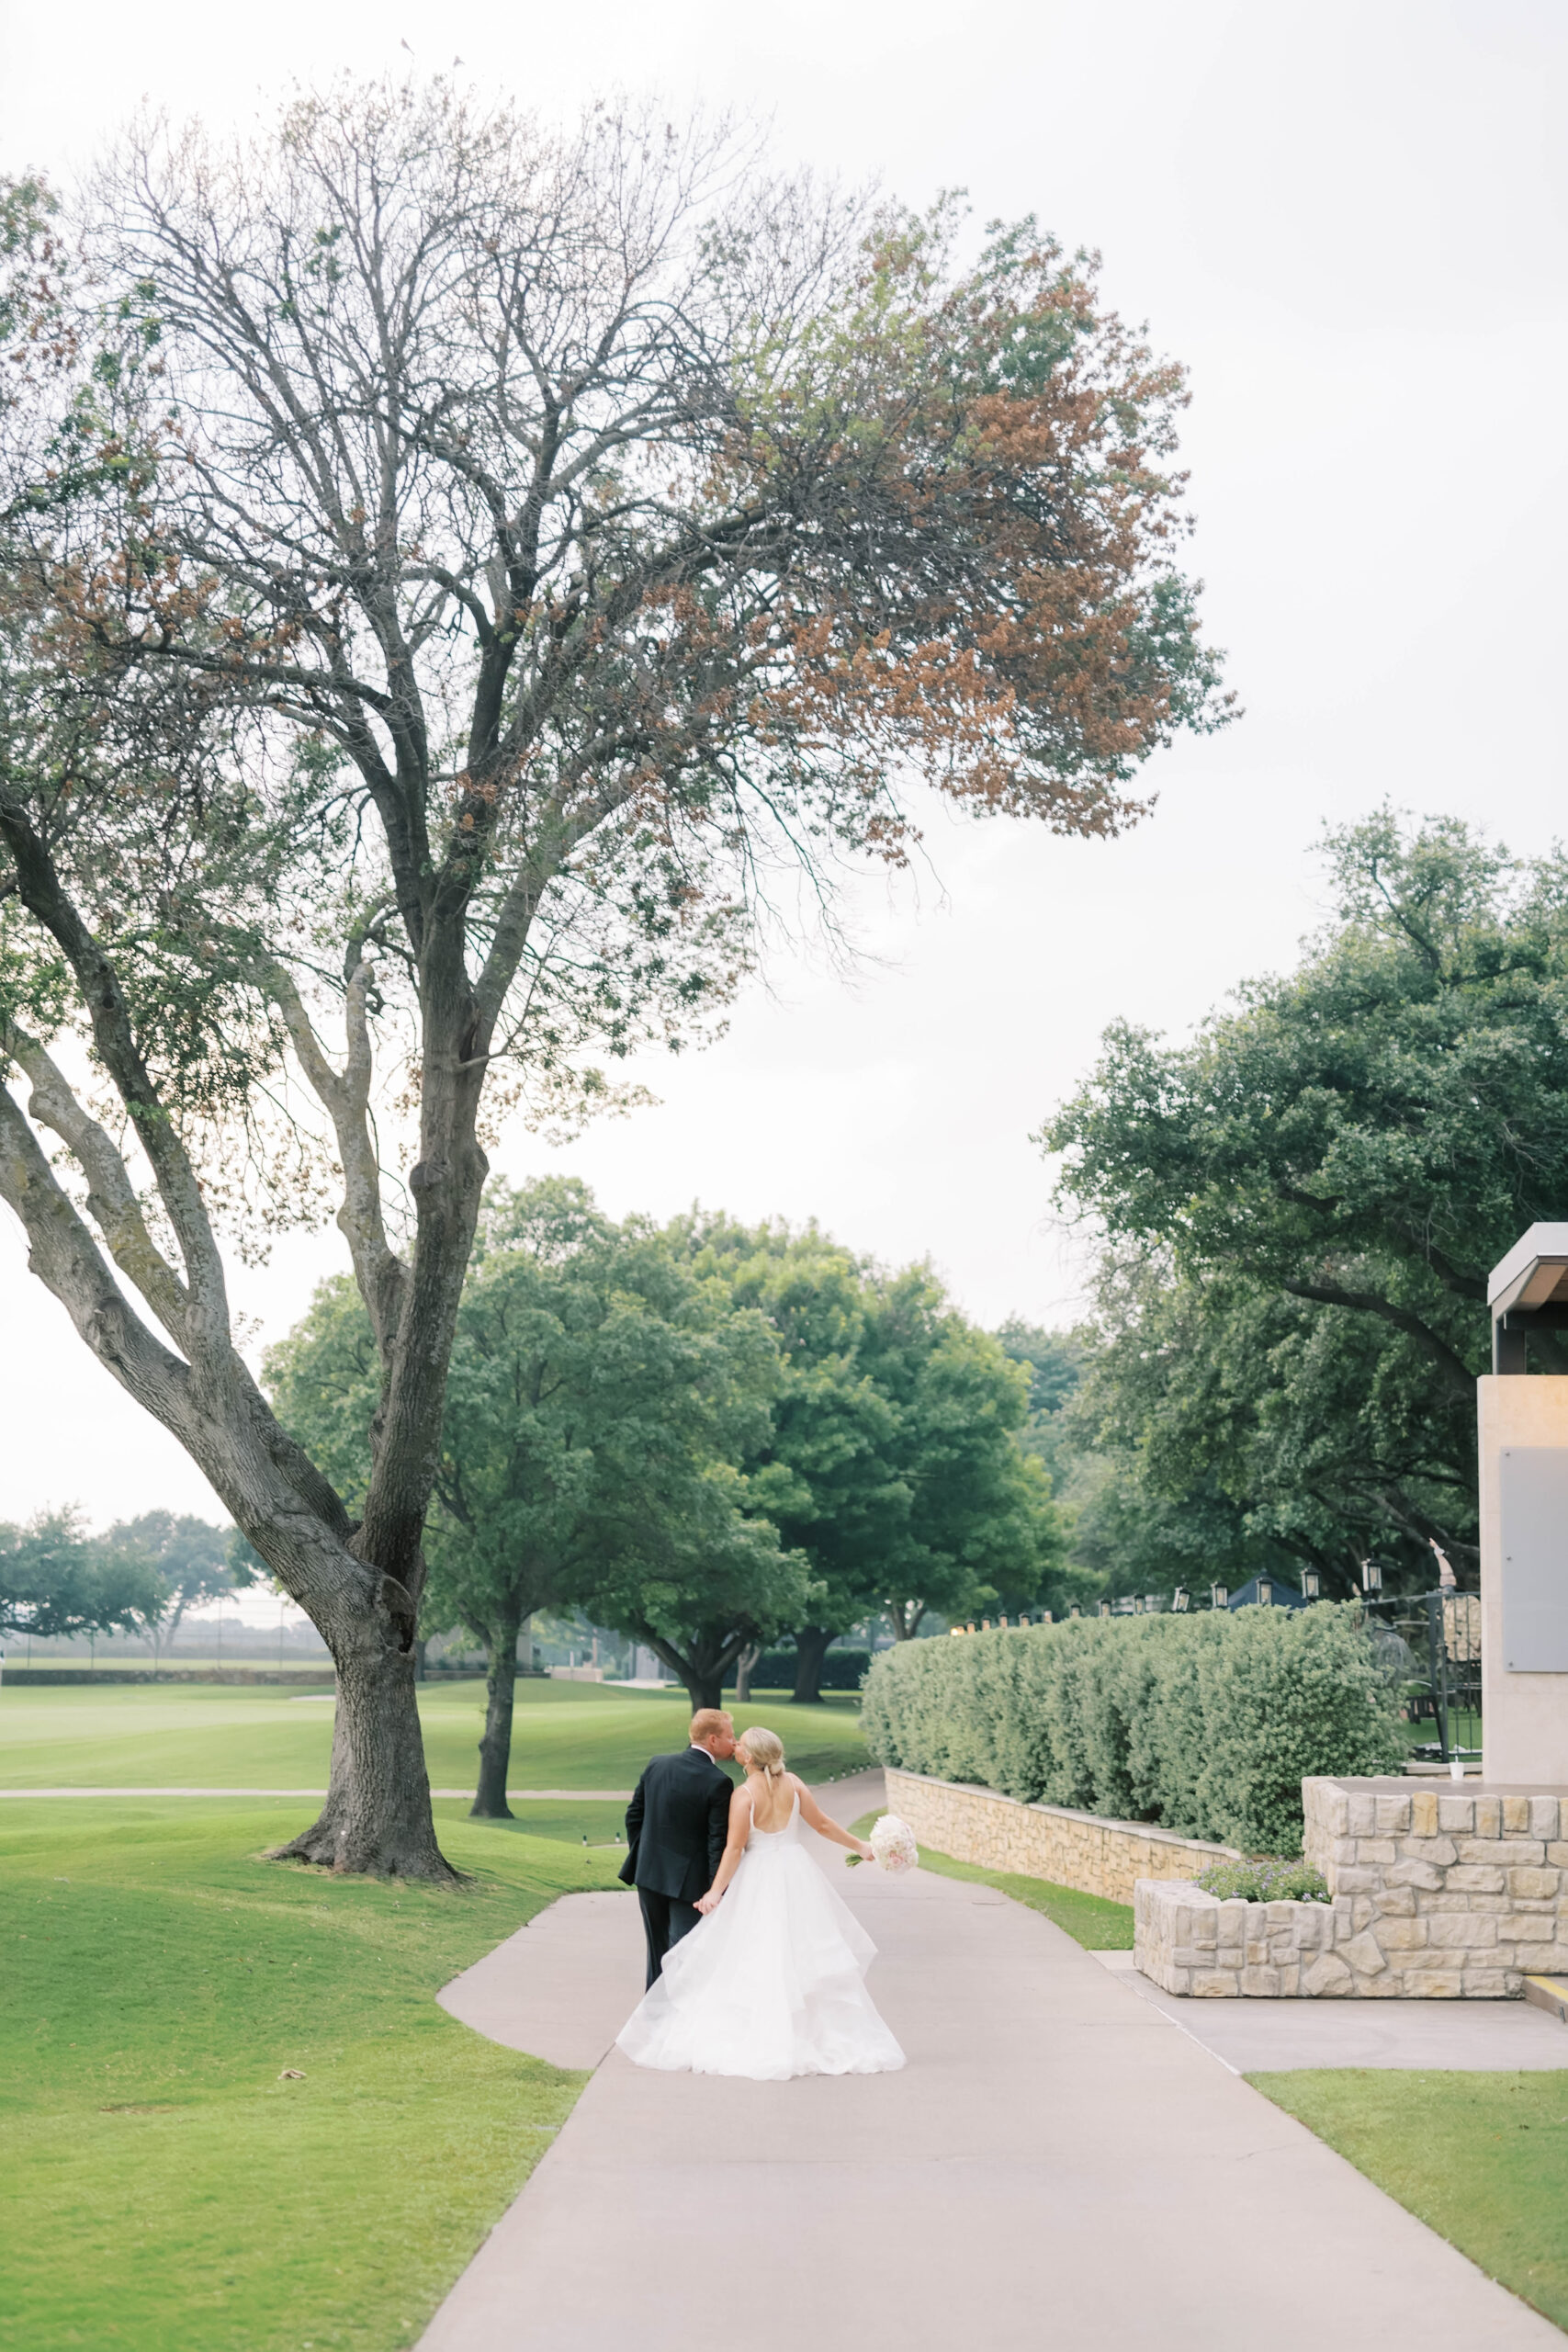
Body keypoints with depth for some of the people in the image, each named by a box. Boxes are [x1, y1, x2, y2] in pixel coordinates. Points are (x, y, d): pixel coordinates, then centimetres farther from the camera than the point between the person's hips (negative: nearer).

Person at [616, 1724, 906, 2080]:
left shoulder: (743, 1796, -14)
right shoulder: (792, 1783, -2)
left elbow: (734, 1848, -16)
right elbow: (822, 1824, 2)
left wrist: (716, 1892, -14)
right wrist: (859, 1845, 15)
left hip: (758, 1882, -4)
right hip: (796, 1875, 4)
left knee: (753, 1963, 3)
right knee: (802, 1957, 11)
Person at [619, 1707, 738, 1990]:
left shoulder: (657, 1765, 1)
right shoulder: (718, 1782, -16)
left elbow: (634, 1814, 7)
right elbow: (718, 1841, -15)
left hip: (649, 1872, 6)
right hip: (687, 1881, -6)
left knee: (657, 1949, 19)